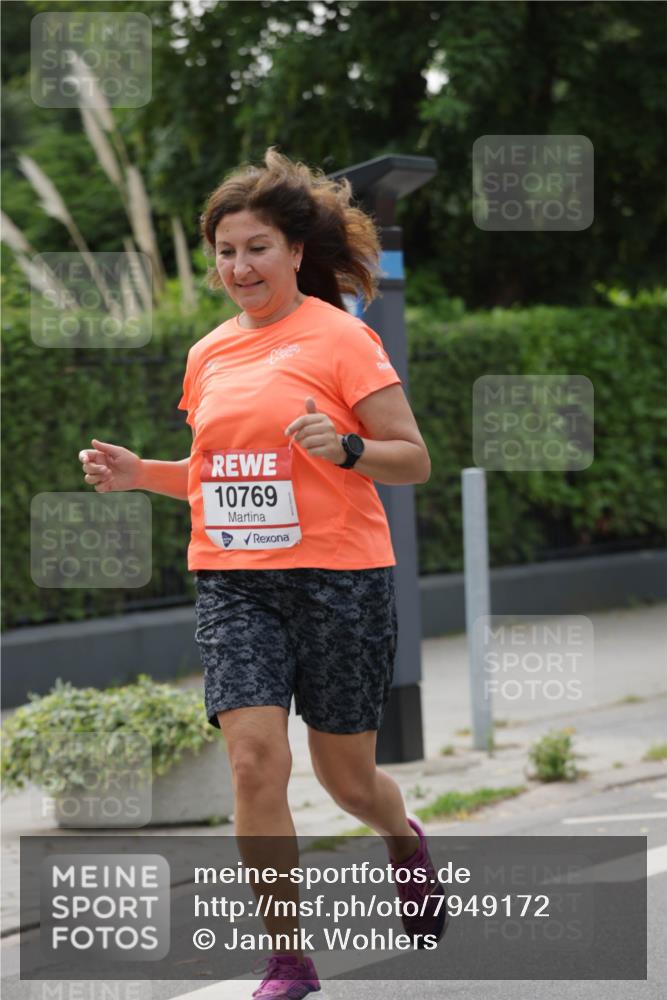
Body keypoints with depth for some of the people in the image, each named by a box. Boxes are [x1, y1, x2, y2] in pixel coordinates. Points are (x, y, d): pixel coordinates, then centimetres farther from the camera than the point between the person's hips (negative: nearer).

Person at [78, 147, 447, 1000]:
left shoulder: (340, 337, -6)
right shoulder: (208, 354, 11)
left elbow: (414, 460, -6)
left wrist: (344, 447, -25)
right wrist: (139, 474, 6)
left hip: (338, 577, -4)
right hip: (233, 584, 4)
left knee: (346, 776, 7)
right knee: (254, 759, -13)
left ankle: (405, 840, 44)